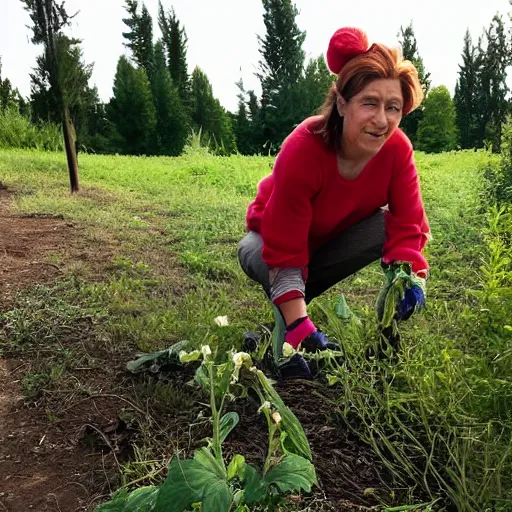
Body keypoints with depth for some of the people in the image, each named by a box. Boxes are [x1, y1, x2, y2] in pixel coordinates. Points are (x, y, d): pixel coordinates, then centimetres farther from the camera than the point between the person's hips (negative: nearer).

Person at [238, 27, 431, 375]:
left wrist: (411, 277, -44)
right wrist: (300, 327, -44)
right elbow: (284, 252, -36)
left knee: (390, 225, -25)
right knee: (258, 255, -38)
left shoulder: (397, 148, -24)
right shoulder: (302, 151, -37)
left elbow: (407, 224, -23)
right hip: (271, 243, -3)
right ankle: (288, 312, -4)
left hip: (335, 238, 4)